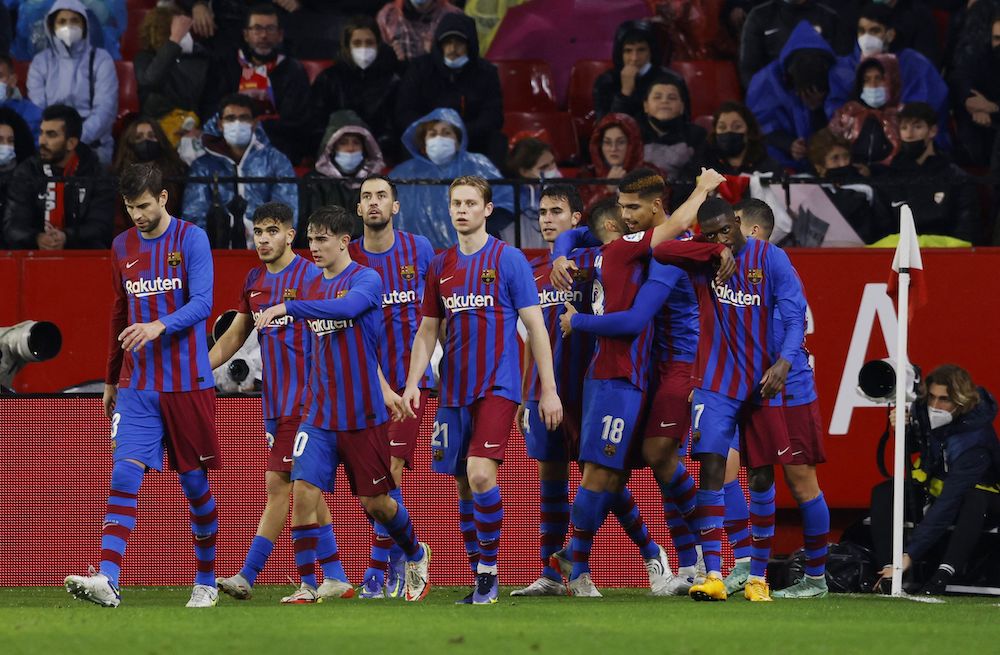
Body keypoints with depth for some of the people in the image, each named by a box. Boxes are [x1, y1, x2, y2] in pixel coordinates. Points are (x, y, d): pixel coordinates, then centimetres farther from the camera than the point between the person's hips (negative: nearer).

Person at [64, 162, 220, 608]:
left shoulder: (191, 240, -5)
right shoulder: (122, 248, 10)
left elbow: (202, 303, -16)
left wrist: (160, 326, -33)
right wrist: (111, 379, 23)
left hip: (188, 383, -3)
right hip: (137, 387, 3)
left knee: (195, 483, 4)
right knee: (124, 476, -12)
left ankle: (206, 583, 19)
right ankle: (107, 580, -22)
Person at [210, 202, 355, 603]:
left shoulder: (310, 277, -8)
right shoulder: (255, 280, 13)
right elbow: (235, 335, 23)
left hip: (302, 399, -8)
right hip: (274, 400, 8)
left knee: (279, 485, -9)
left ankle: (248, 577, -9)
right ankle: (336, 578, 13)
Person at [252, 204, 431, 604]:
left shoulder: (366, 279, -8)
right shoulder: (314, 288, 11)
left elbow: (346, 308, -32)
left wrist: (287, 307, -39)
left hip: (363, 416, -5)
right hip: (319, 416, 5)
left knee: (374, 502, 5)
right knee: (304, 492, -12)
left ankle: (416, 556, 34)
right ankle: (307, 587, -8)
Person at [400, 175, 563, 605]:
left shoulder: (508, 259, -2)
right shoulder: (440, 266, 12)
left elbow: (535, 326, -2)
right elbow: (427, 331, 17)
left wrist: (548, 389, -6)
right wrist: (412, 383, 4)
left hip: (497, 387, -5)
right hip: (454, 391, 5)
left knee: (480, 473, -20)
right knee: (463, 484, 6)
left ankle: (489, 570, -9)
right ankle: (480, 581, 14)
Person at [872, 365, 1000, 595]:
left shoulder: (975, 438, -34)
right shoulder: (924, 411, -15)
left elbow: (947, 505, -38)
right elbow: (912, 447, 10)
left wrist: (909, 554, -42)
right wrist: (903, 428, -16)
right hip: (933, 489, 6)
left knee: (976, 499, -40)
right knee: (883, 492, -16)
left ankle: (943, 575, -45)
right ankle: (889, 571, -30)